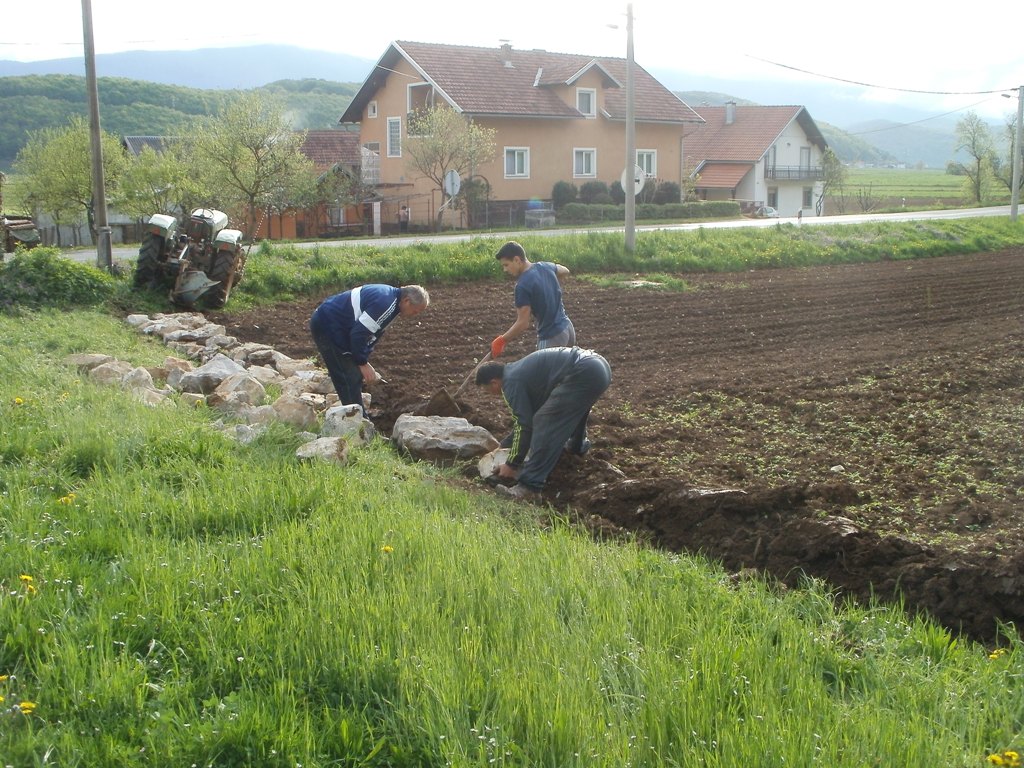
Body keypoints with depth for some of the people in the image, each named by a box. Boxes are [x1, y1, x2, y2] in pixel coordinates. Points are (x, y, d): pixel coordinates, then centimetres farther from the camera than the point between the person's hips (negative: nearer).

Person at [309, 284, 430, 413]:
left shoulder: (388, 294, 10)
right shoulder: (386, 305, -23)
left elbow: (372, 332, 18)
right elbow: (359, 333, -26)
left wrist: (364, 361, 13)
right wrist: (363, 364, -16)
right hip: (328, 328, -11)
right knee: (351, 380, -8)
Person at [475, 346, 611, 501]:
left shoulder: (512, 382, -1)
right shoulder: (519, 370, 27)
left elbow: (524, 426, -3)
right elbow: (524, 417, 38)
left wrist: (512, 465, 5)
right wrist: (504, 446, 43)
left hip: (584, 374, -10)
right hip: (601, 366, 10)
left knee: (545, 425, -10)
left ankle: (529, 488, -17)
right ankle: (578, 445, 62)